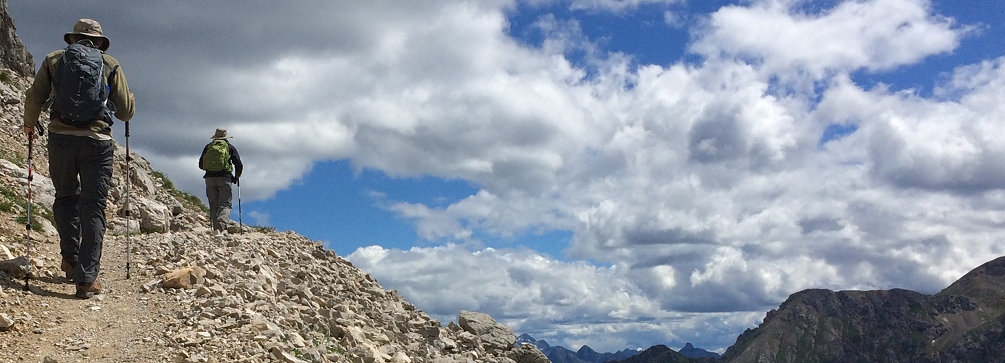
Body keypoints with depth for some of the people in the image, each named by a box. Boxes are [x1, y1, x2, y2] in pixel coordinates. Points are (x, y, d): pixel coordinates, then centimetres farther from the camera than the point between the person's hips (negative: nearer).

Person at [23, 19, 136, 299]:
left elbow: (34, 98, 8)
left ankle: (70, 257, 16)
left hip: (60, 137, 1)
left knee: (66, 197, 22)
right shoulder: (111, 65, 10)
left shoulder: (54, 60, 12)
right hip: (97, 141, -1)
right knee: (93, 209, 0)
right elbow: (126, 112, 9)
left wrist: (29, 125, 27)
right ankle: (86, 278, -5)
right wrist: (130, 99, 32)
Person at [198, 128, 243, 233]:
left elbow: (201, 164, 14)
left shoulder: (208, 147, 14)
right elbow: (239, 165, 1)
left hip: (210, 178, 2)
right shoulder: (230, 147, 8)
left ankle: (216, 227, 2)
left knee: (213, 204, 8)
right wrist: (237, 176, 17)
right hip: (224, 178, -2)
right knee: (225, 203, -5)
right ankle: (222, 222, -30)